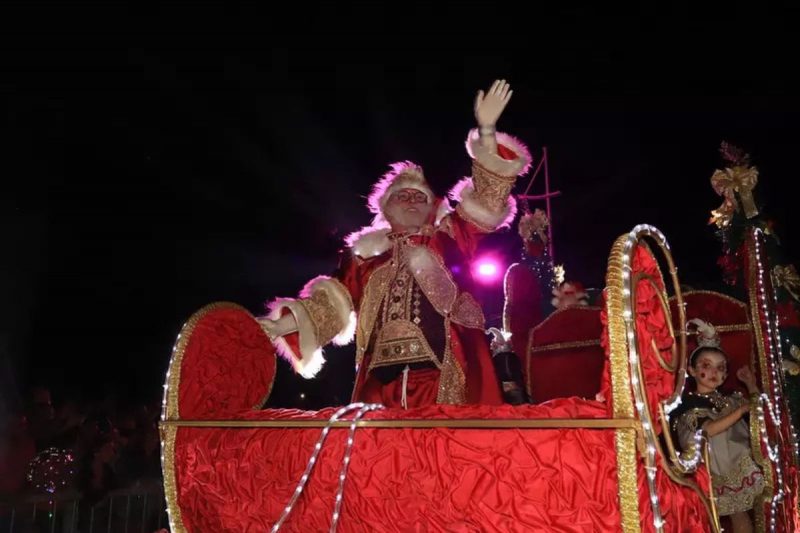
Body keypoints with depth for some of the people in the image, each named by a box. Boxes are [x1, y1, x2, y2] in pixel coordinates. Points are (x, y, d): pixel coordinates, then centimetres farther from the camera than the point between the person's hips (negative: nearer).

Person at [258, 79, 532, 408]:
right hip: (384, 380, 2)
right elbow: (332, 302, 11)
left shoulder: (450, 238, 15)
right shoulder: (365, 252, 17)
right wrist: (280, 325, -4)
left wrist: (486, 130, -5)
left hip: (446, 377, -1)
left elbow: (487, 201, 5)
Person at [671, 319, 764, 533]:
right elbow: (709, 430, -24)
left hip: (737, 469, 6)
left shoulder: (729, 400, 11)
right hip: (710, 474, -6)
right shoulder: (689, 404, -10)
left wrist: (752, 385, 9)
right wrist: (741, 410, -23)